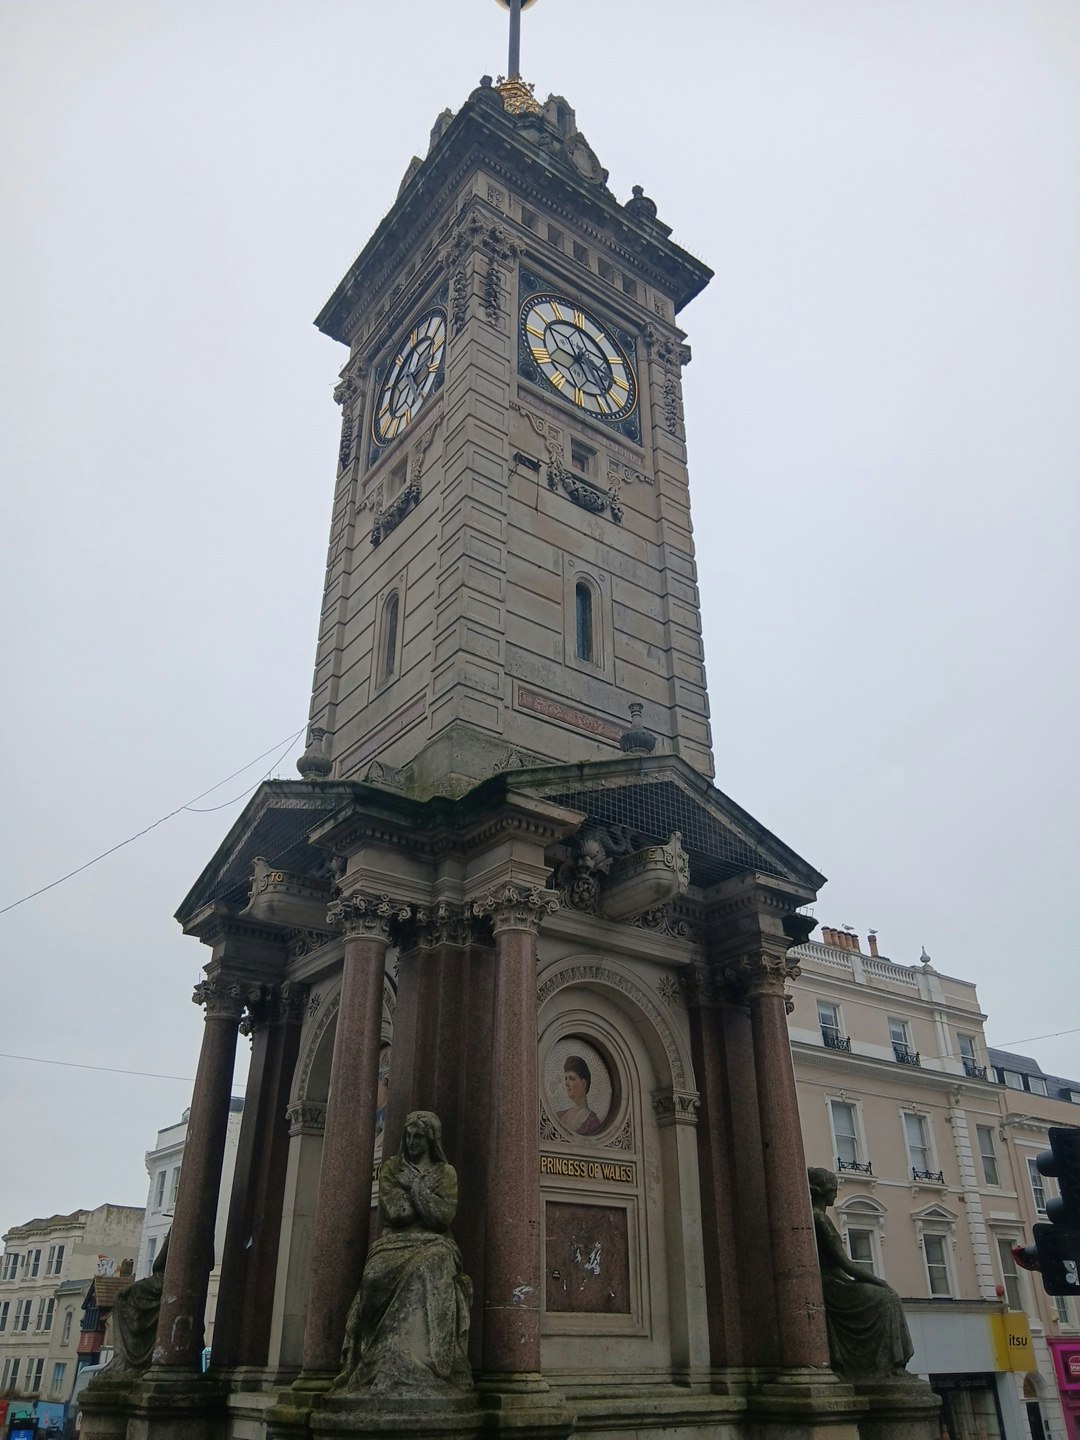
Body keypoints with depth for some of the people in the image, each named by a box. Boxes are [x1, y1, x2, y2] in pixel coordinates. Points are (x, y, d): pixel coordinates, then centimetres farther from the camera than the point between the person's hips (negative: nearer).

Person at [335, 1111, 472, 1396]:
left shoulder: (446, 1172, 14)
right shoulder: (391, 1167, 16)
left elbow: (444, 1215, -2)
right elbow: (393, 1210, 1)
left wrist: (414, 1185, -2)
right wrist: (425, 1188, 3)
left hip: (432, 1244, -1)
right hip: (395, 1244, 1)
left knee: (431, 1267, -37)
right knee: (379, 1272, -34)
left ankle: (423, 1370, -37)